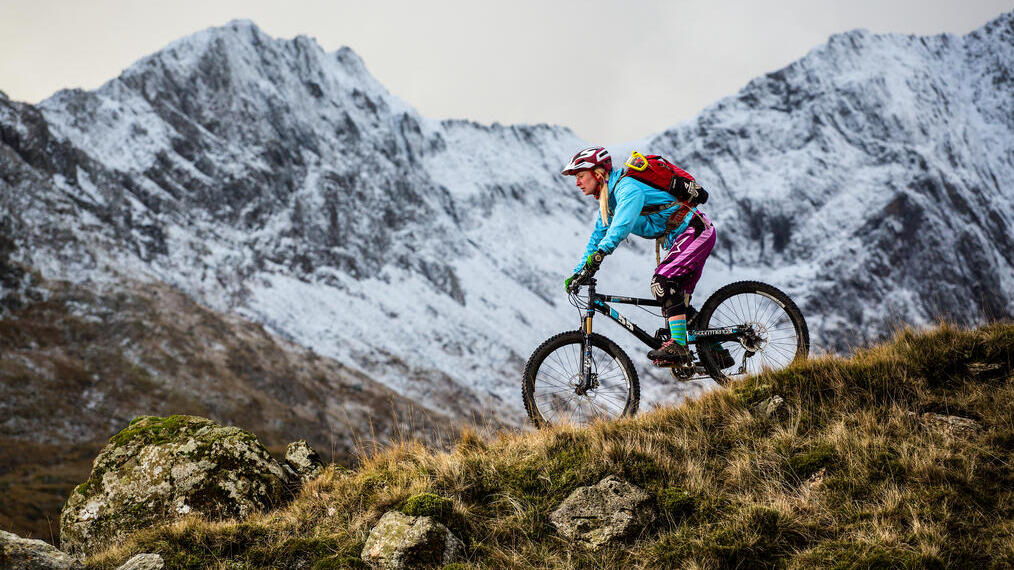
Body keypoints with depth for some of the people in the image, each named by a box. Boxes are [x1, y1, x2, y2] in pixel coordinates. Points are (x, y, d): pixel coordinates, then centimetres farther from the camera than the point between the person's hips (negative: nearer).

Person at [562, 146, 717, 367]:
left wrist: (598, 255, -47)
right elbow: (598, 236, 17)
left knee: (662, 282, -24)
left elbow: (622, 224, -37)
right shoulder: (608, 198, 11)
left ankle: (679, 346, -26)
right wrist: (577, 274, 9)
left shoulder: (627, 187, -20)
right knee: (674, 297, 8)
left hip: (694, 230, -11)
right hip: (679, 240, 11)